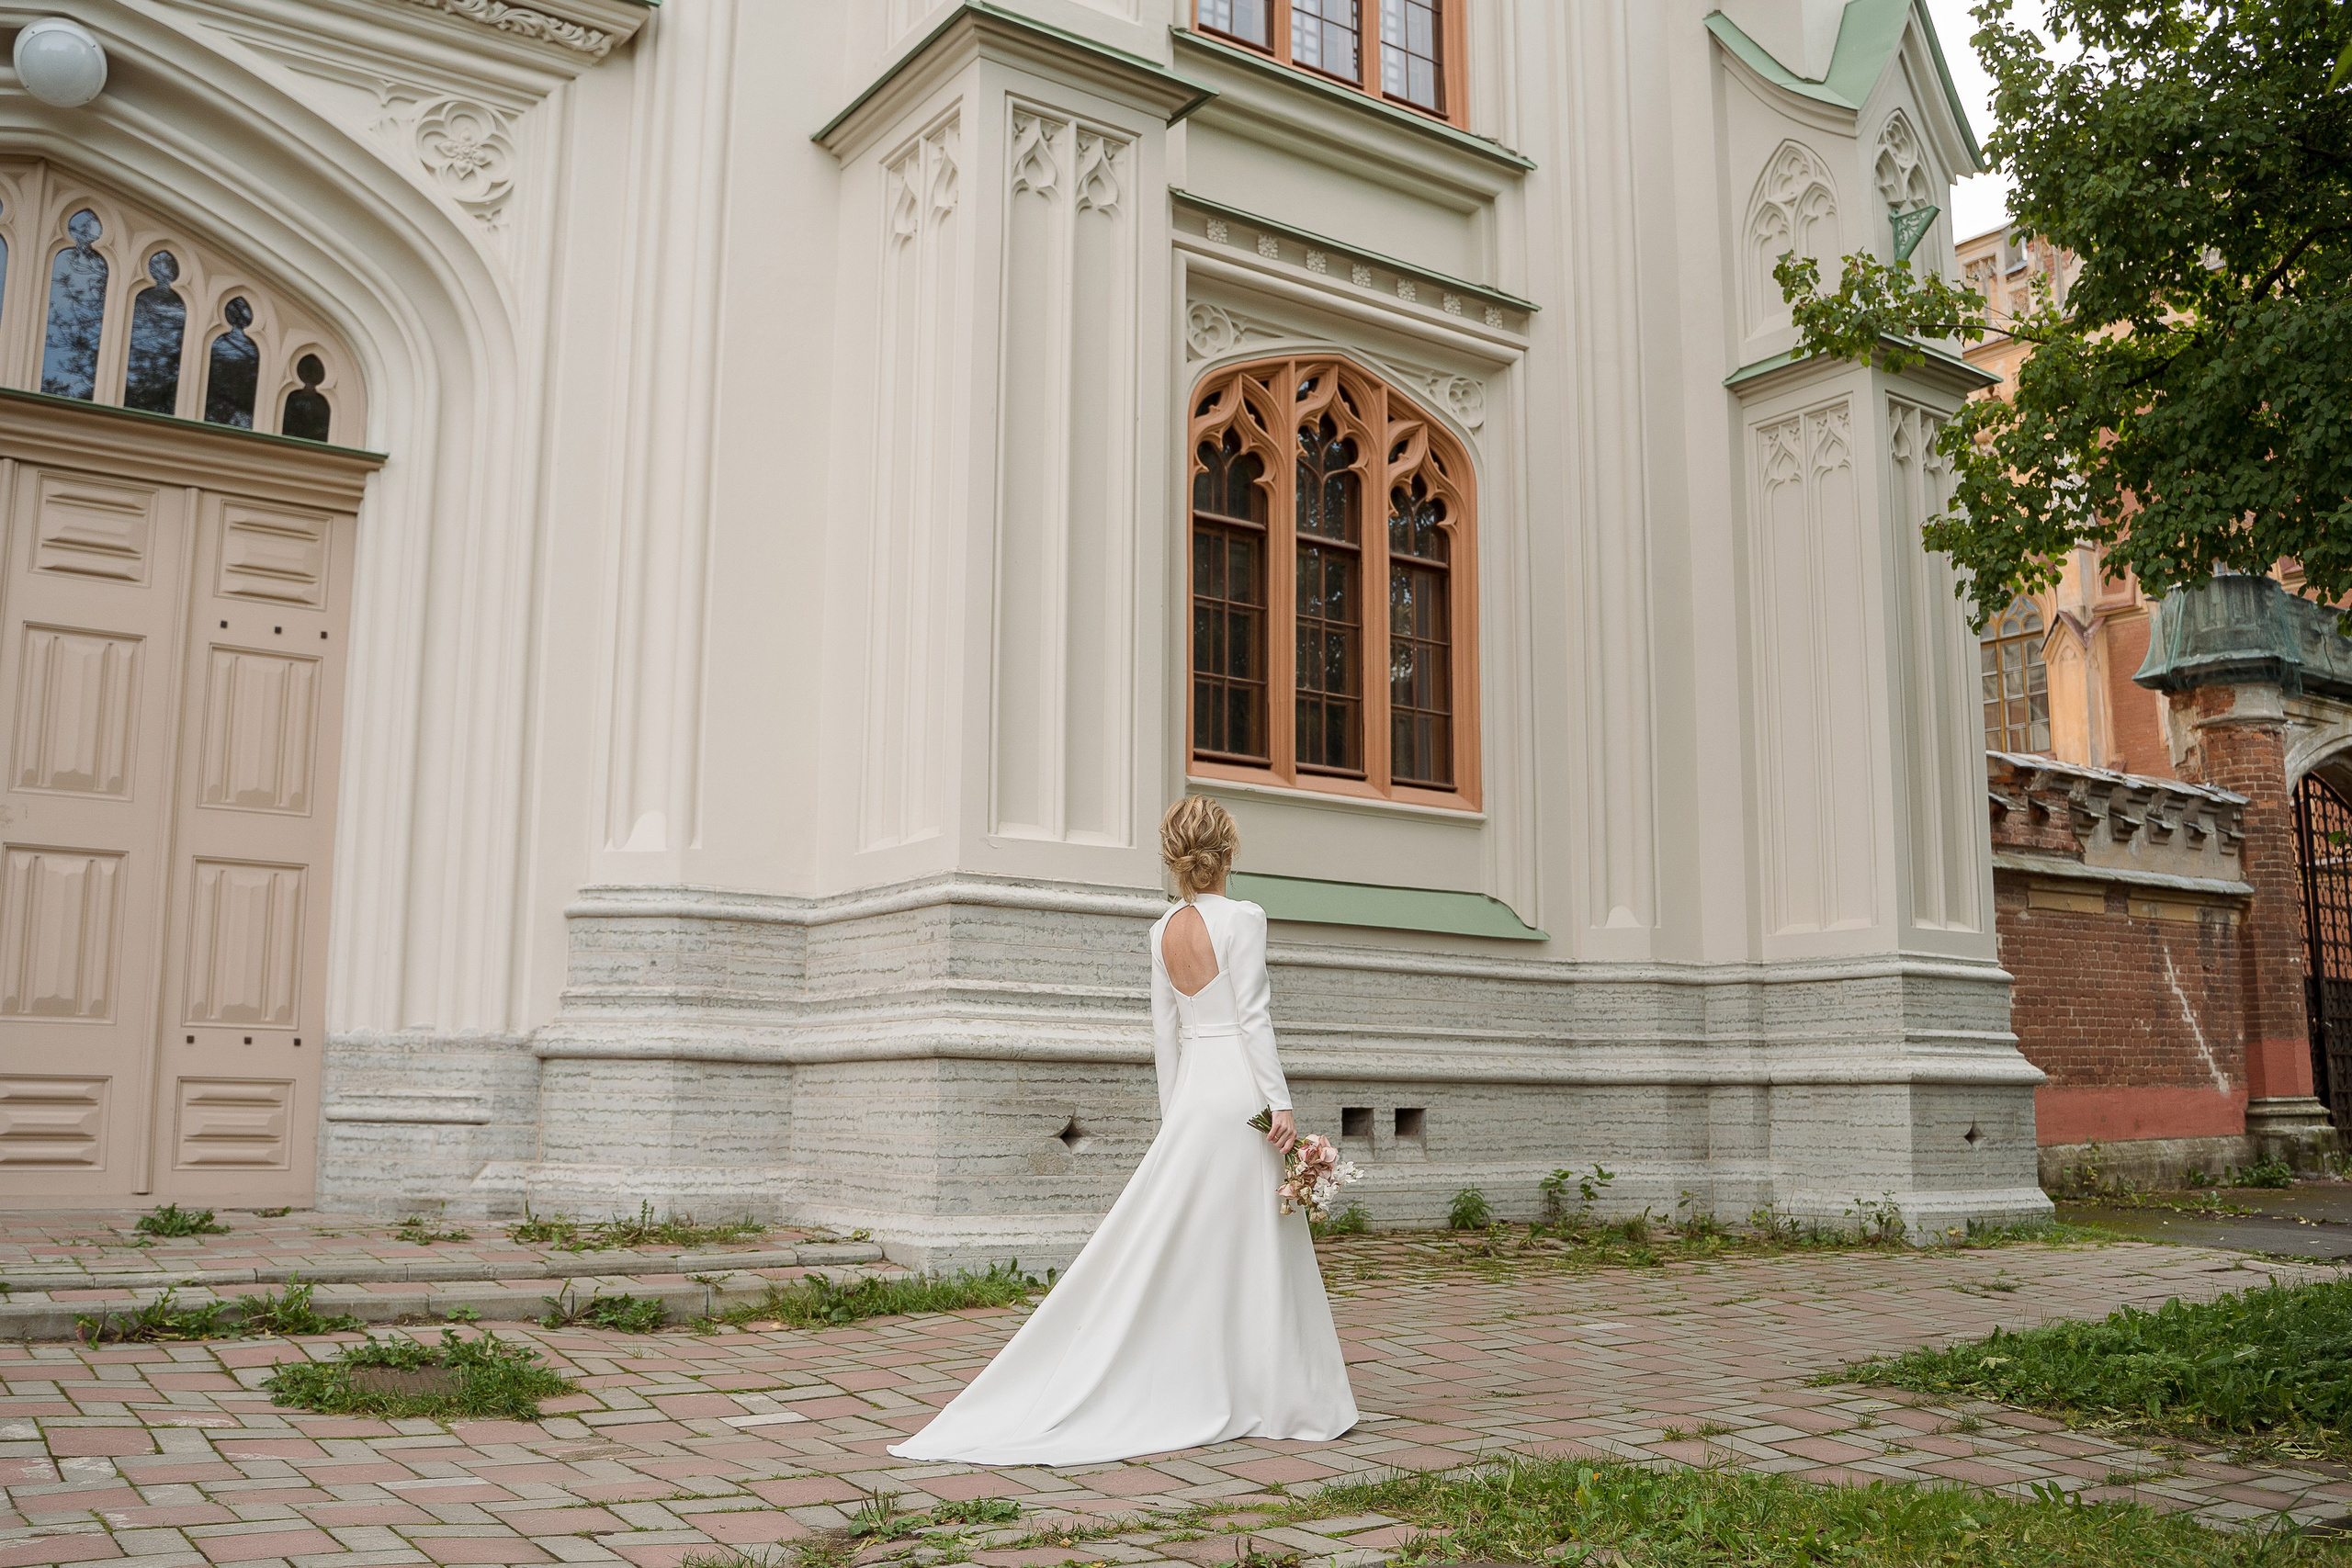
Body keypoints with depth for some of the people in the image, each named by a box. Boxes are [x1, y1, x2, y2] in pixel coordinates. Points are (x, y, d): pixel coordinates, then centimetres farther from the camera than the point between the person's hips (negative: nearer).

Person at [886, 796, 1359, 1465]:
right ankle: (1261, 1392, 9)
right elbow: (1252, 1018, -14)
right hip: (1241, 1093, -6)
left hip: (1193, 1093, 6)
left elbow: (1165, 1032, 11)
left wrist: (1173, 1118, 17)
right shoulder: (1243, 918, -11)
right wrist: (1280, 1104, -11)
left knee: (1171, 1245, 8)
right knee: (1245, 1247, 1)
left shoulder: (1166, 929, 8)